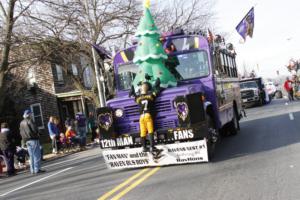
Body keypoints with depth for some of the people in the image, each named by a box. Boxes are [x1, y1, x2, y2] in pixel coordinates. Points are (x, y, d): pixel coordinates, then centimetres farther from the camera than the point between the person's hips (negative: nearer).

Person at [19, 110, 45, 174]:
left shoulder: (21, 123, 16)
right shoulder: (29, 120, -9)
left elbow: (21, 132, 16)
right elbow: (34, 129, -18)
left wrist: (25, 139, 17)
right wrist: (37, 134, 0)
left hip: (27, 141, 8)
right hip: (33, 139, -8)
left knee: (31, 156, 10)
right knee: (37, 155, -4)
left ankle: (32, 170, 10)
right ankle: (37, 169, -7)